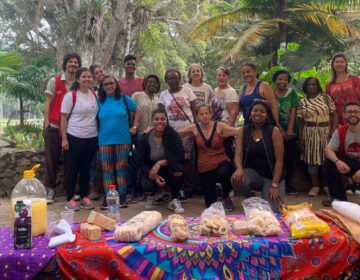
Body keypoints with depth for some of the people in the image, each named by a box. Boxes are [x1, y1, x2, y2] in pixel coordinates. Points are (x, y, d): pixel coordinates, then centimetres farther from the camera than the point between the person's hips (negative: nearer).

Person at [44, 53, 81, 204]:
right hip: (54, 127, -2)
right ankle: (50, 190, 11)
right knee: (52, 159, 2)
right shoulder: (54, 81, 4)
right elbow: (48, 104, 2)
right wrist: (47, 123, -5)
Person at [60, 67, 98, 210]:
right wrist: (64, 139, -10)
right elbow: (64, 118, -5)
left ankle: (85, 197, 20)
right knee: (73, 169, 2)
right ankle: (70, 199, 12)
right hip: (75, 138, -4)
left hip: (92, 138, 4)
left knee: (86, 168, 11)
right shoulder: (71, 95, -5)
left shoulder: (95, 95, 7)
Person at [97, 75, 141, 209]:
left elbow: (137, 111, 12)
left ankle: (122, 197, 9)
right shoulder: (99, 102, 9)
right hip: (104, 141, 1)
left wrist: (135, 127, 5)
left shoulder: (124, 99, 7)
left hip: (122, 139, -1)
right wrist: (96, 133, 4)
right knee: (107, 169, 1)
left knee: (121, 168, 2)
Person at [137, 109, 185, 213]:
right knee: (147, 186, -32)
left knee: (178, 167, -34)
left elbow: (180, 157, -19)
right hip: (151, 171, 0)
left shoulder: (173, 135, -11)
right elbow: (141, 162, -6)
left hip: (169, 169, 0)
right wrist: (154, 176, -22)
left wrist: (160, 163, -29)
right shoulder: (145, 139, -8)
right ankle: (150, 197, 10)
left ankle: (174, 200, -11)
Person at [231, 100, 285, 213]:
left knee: (273, 211, -18)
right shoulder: (242, 131, 2)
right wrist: (239, 168, -30)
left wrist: (274, 185, -16)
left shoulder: (274, 131, -7)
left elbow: (279, 160, -10)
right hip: (252, 172, 2)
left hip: (272, 175, -2)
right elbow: (238, 154, -7)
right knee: (236, 180, -32)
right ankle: (251, 197, 3)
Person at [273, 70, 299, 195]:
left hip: (291, 131, 1)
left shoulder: (292, 92, 6)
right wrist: (280, 130, -10)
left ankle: (287, 184, 12)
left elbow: (293, 111, -1)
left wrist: (290, 129, -10)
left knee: (290, 158, 3)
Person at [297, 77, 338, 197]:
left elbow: (334, 115, 1)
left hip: (325, 132, 0)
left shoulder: (326, 98, 3)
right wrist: (300, 139, 0)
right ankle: (315, 186, 11)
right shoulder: (302, 102, 5)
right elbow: (300, 121, 5)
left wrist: (333, 132, -10)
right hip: (309, 134, 1)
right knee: (312, 158, 1)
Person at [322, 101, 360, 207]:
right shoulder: (340, 131, -3)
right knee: (329, 162, -21)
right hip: (348, 164, 3)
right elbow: (328, 150, -10)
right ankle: (338, 197, -6)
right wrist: (337, 161, -34)